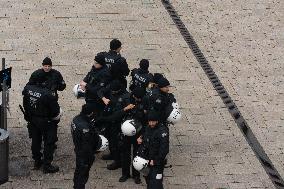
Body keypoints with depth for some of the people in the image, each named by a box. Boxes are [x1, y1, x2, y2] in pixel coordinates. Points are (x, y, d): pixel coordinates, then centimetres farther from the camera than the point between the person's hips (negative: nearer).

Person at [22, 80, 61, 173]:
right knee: (49, 143, 11)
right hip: (46, 123, -6)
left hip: (32, 119, 6)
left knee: (35, 141, 22)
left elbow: (25, 105, 2)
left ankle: (37, 162, 37)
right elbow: (56, 113, -22)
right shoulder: (48, 95, -31)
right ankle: (47, 166, 19)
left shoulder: (28, 88, -16)